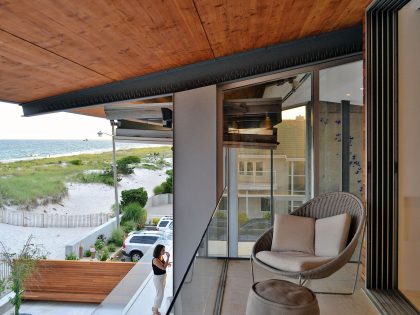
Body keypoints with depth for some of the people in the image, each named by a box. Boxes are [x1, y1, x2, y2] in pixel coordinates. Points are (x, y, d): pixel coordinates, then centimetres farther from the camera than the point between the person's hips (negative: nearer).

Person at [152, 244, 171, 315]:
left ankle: (154, 308, 40)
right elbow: (163, 268, -34)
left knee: (159, 294, 22)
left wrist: (167, 264, -5)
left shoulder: (161, 257, -1)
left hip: (163, 277, 9)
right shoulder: (155, 260, -28)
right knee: (160, 295, 3)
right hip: (158, 278, -9)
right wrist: (168, 257, -33)